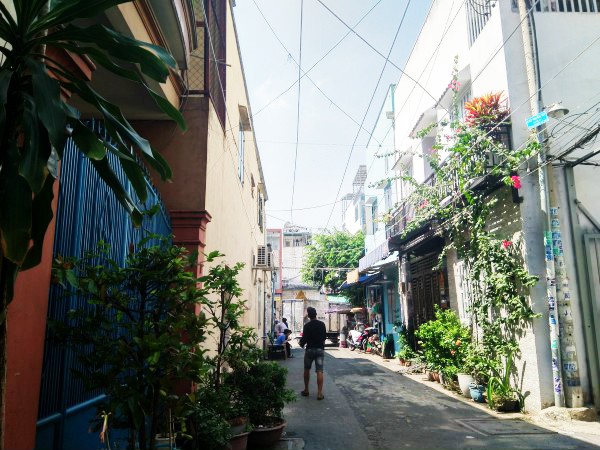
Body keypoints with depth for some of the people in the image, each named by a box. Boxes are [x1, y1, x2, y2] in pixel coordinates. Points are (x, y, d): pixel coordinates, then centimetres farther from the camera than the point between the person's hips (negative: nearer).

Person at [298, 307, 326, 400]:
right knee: (319, 371, -2)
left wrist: (301, 343, 9)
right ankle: (319, 393, -6)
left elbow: (304, 338, -11)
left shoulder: (307, 325, -11)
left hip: (310, 349, -2)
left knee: (307, 370, 15)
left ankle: (306, 390, 22)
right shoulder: (322, 324, 1)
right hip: (320, 349, 2)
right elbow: (325, 336, 11)